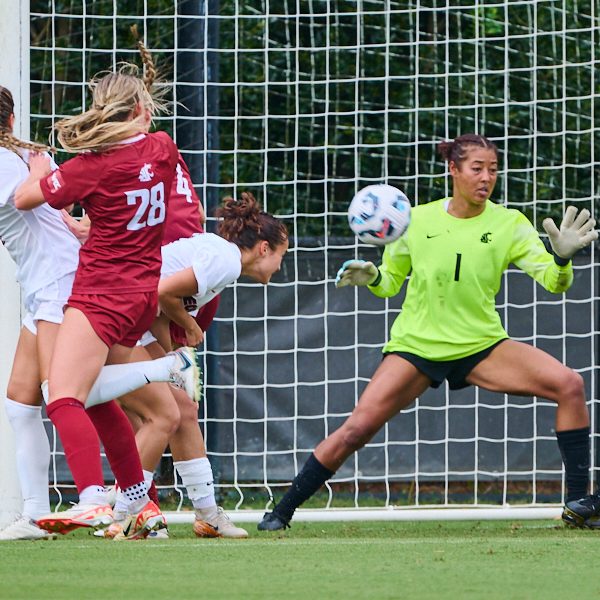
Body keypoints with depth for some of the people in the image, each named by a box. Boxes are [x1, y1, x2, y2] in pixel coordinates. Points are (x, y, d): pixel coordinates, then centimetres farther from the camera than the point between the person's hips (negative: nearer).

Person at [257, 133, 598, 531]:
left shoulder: (509, 224, -4)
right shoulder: (417, 220, -3)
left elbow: (553, 281, -11)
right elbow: (389, 283, 10)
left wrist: (563, 258, -33)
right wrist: (370, 277, -13)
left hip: (481, 346, 1)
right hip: (416, 345, -1)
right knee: (356, 429, -13)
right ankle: (281, 513, 2)